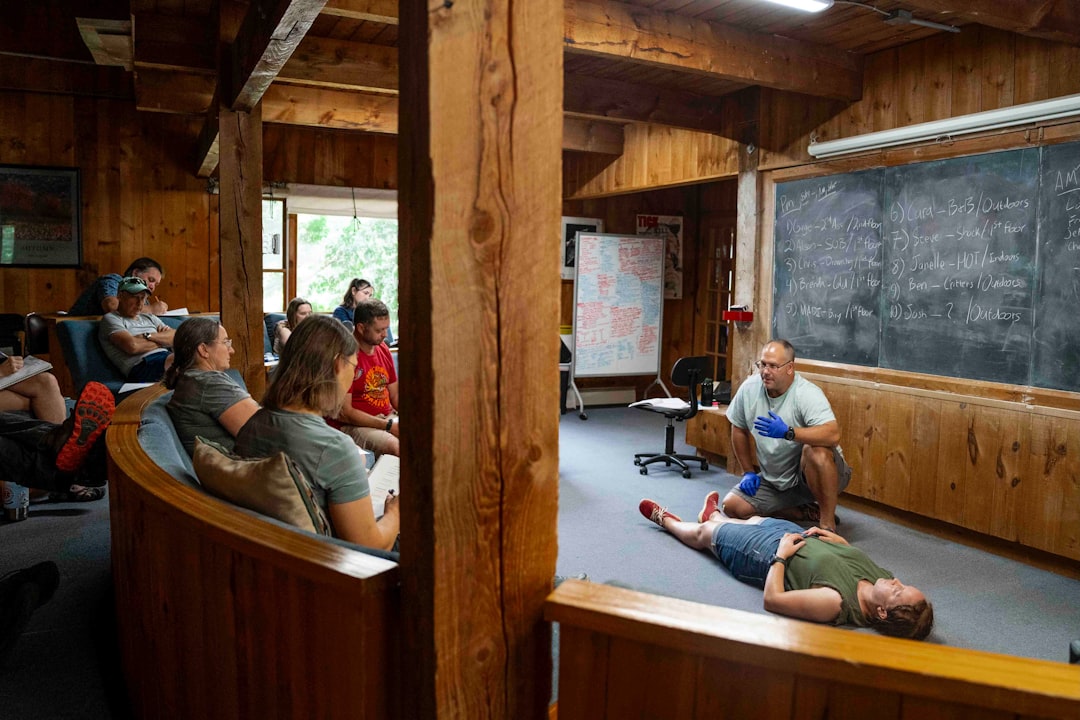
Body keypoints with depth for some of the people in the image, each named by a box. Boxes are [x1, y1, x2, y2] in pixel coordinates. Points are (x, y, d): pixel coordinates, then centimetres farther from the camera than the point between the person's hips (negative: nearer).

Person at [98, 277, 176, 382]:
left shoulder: (148, 318, 29)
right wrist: (161, 341, 7)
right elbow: (132, 346, -9)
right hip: (141, 366, -6)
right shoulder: (110, 318, 10)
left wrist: (149, 336, -1)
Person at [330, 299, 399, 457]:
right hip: (351, 425, -7)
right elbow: (344, 413, -16)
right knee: (395, 446, -33)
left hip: (387, 418, 7)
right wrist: (388, 425, -17)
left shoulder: (383, 350, 10)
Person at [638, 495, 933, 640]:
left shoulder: (836, 603, -45)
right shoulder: (884, 583, -25)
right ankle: (713, 515, 70)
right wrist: (835, 537, -12)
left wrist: (780, 555, -29)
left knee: (703, 533, 20)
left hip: (772, 554, -6)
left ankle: (667, 521, 53)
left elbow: (772, 600, -36)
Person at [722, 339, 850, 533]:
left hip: (812, 475, -6)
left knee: (815, 451, -38)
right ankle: (806, 512, 7)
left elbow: (833, 434, -39)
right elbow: (739, 429, 8)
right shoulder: (749, 388, -7)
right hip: (775, 480, 6)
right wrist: (749, 472, 6)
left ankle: (828, 523, -19)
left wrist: (788, 432, -48)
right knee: (732, 507, -9)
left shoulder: (807, 393, -23)